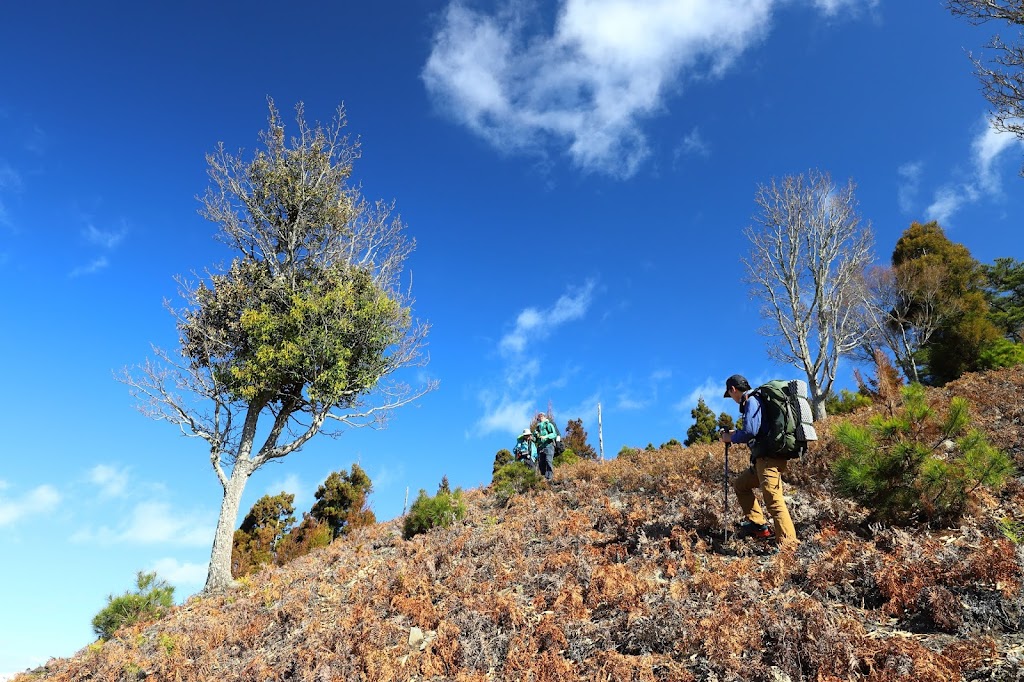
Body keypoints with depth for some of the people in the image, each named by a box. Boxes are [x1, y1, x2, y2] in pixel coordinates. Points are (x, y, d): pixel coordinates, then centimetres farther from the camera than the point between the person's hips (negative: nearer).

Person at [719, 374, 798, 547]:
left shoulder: (751, 401, -10)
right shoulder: (753, 400, 21)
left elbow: (750, 431, -20)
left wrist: (731, 437, -3)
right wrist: (735, 434, 20)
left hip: (770, 459, -11)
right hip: (762, 459, 11)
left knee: (773, 499, -19)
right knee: (740, 484, 20)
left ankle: (788, 542, -22)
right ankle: (757, 525, 15)